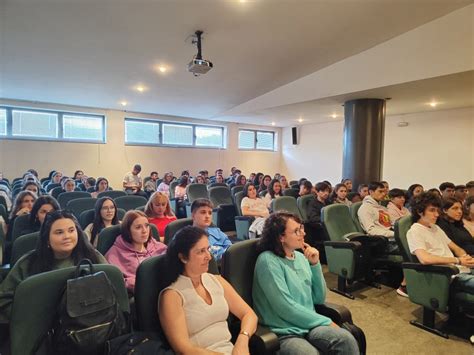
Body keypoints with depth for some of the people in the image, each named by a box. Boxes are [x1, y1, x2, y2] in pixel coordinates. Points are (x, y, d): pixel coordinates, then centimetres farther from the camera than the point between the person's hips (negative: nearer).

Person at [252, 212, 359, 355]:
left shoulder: (300, 256, 9)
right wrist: (326, 322, -11)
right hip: (284, 333, -6)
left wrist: (315, 264, -5)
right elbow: (286, 308, -18)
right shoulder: (268, 261, -13)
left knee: (346, 340, -24)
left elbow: (319, 299, 8)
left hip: (308, 325, 6)